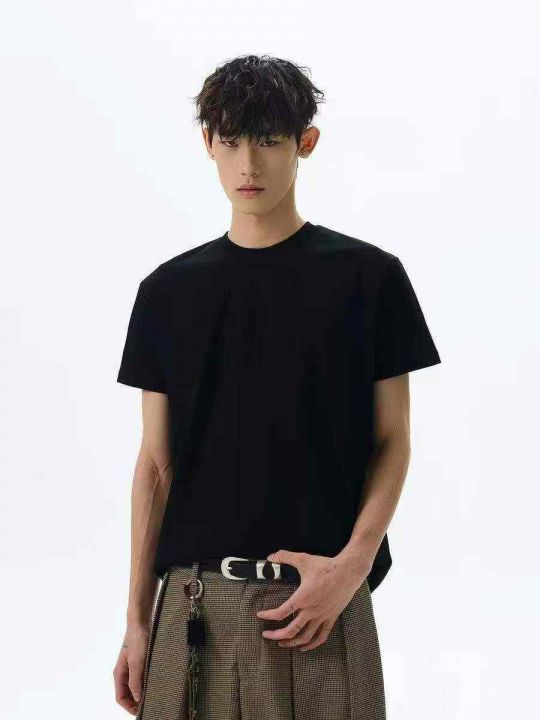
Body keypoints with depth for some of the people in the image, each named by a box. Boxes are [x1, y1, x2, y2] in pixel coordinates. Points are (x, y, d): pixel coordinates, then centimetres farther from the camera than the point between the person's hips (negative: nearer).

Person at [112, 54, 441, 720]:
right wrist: (136, 618, 6)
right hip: (192, 602, 2)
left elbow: (392, 443, 3)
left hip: (323, 598, -2)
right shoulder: (169, 290, 8)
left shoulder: (368, 277, 2)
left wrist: (352, 564, -12)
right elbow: (155, 463, 9)